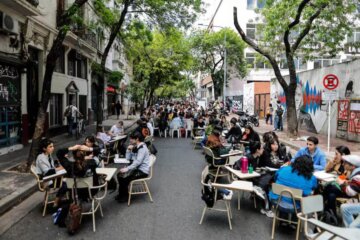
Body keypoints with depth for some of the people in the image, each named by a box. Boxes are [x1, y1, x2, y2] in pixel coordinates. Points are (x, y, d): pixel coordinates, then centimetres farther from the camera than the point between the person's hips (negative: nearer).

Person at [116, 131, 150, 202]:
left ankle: (125, 196, 2)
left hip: (143, 171, -9)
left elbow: (138, 161, -26)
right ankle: (121, 194, 13)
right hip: (137, 168, 9)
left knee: (124, 177, -19)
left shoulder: (142, 148, -18)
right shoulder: (135, 147, 10)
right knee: (120, 175, 1)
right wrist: (129, 150, -3)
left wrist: (127, 168, -28)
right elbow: (128, 158, 13)